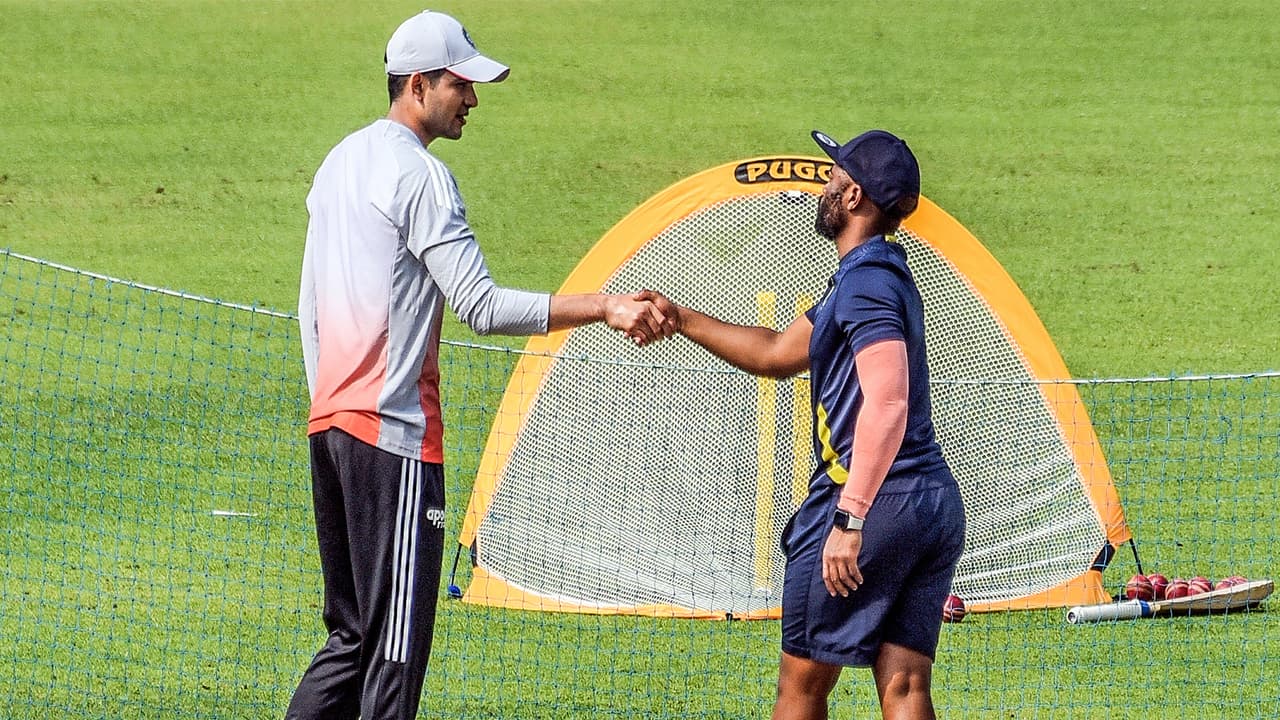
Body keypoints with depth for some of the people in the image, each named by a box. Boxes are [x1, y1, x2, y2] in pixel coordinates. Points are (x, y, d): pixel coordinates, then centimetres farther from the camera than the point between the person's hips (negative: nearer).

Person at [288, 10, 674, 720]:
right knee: (397, 648, -6)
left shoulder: (340, 162, 16)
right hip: (394, 430, -9)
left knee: (352, 637, 15)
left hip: (331, 422, 9)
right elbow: (482, 307, -19)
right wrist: (604, 307, -18)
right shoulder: (419, 174, -13)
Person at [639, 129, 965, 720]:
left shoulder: (866, 282, -12)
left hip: (872, 502, -9)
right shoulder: (881, 276, 20)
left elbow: (887, 404, -25)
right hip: (937, 504, 9)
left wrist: (850, 519, -28)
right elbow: (777, 354, 31)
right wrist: (681, 319, 31)